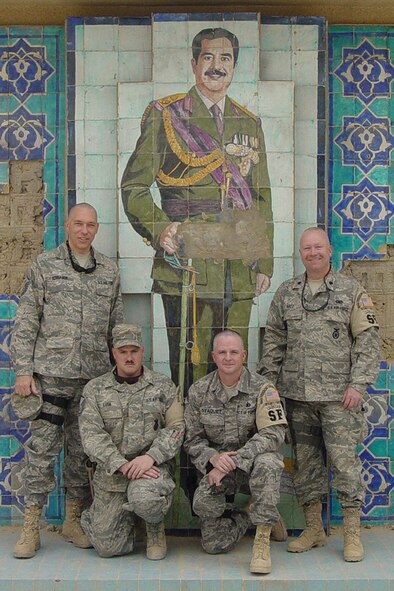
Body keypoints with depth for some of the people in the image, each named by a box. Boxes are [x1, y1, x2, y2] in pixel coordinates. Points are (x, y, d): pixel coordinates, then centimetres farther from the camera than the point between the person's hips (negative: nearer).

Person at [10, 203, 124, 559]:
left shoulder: (109, 271, 12)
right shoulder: (45, 265, 3)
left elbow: (117, 326, 16)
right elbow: (26, 321, 0)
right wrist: (23, 370, -7)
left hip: (95, 376, 3)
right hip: (51, 373, -3)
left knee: (84, 449, 9)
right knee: (42, 446, -2)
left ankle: (73, 520, 22)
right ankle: (31, 527, 8)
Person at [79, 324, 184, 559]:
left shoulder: (164, 386, 6)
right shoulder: (95, 390, 6)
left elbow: (176, 427, -2)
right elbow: (91, 434, -5)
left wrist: (150, 456, -19)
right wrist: (122, 466, -17)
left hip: (154, 467, -1)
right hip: (110, 472, 2)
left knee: (143, 497, -36)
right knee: (108, 547, -4)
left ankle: (156, 529, -1)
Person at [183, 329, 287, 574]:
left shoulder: (262, 388, -8)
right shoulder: (199, 391, 1)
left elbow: (273, 433, -19)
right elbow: (193, 439, 4)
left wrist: (234, 460, -28)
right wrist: (213, 458, -19)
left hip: (253, 465, -2)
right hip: (216, 469, 2)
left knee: (267, 463, -39)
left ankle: (262, 541, -25)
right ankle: (246, 517, 16)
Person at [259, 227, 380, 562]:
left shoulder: (351, 291, 2)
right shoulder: (286, 293, 11)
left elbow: (367, 340, -1)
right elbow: (273, 341, 13)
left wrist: (358, 383, -10)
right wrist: (268, 382, 7)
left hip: (337, 394, -3)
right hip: (297, 394, 4)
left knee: (344, 460, -5)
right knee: (305, 462, 9)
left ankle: (353, 534, 7)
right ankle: (314, 529, 21)